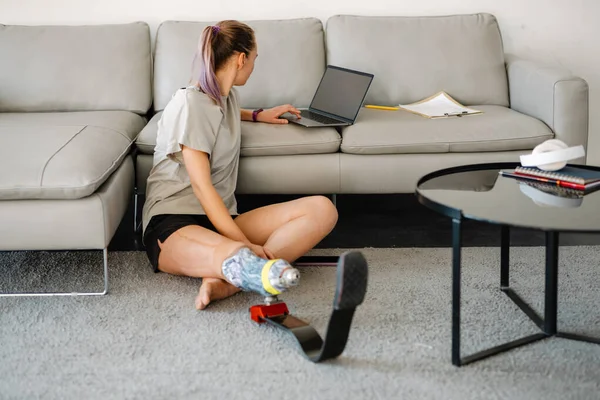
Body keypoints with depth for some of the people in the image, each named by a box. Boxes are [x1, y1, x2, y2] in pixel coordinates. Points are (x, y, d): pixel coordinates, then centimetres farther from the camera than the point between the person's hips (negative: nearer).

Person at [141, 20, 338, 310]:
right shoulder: (190, 103, -8)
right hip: (173, 223, -11)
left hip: (220, 218, 11)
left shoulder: (226, 95, 19)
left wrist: (257, 115, 43)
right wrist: (244, 244, -22)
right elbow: (201, 185, -16)